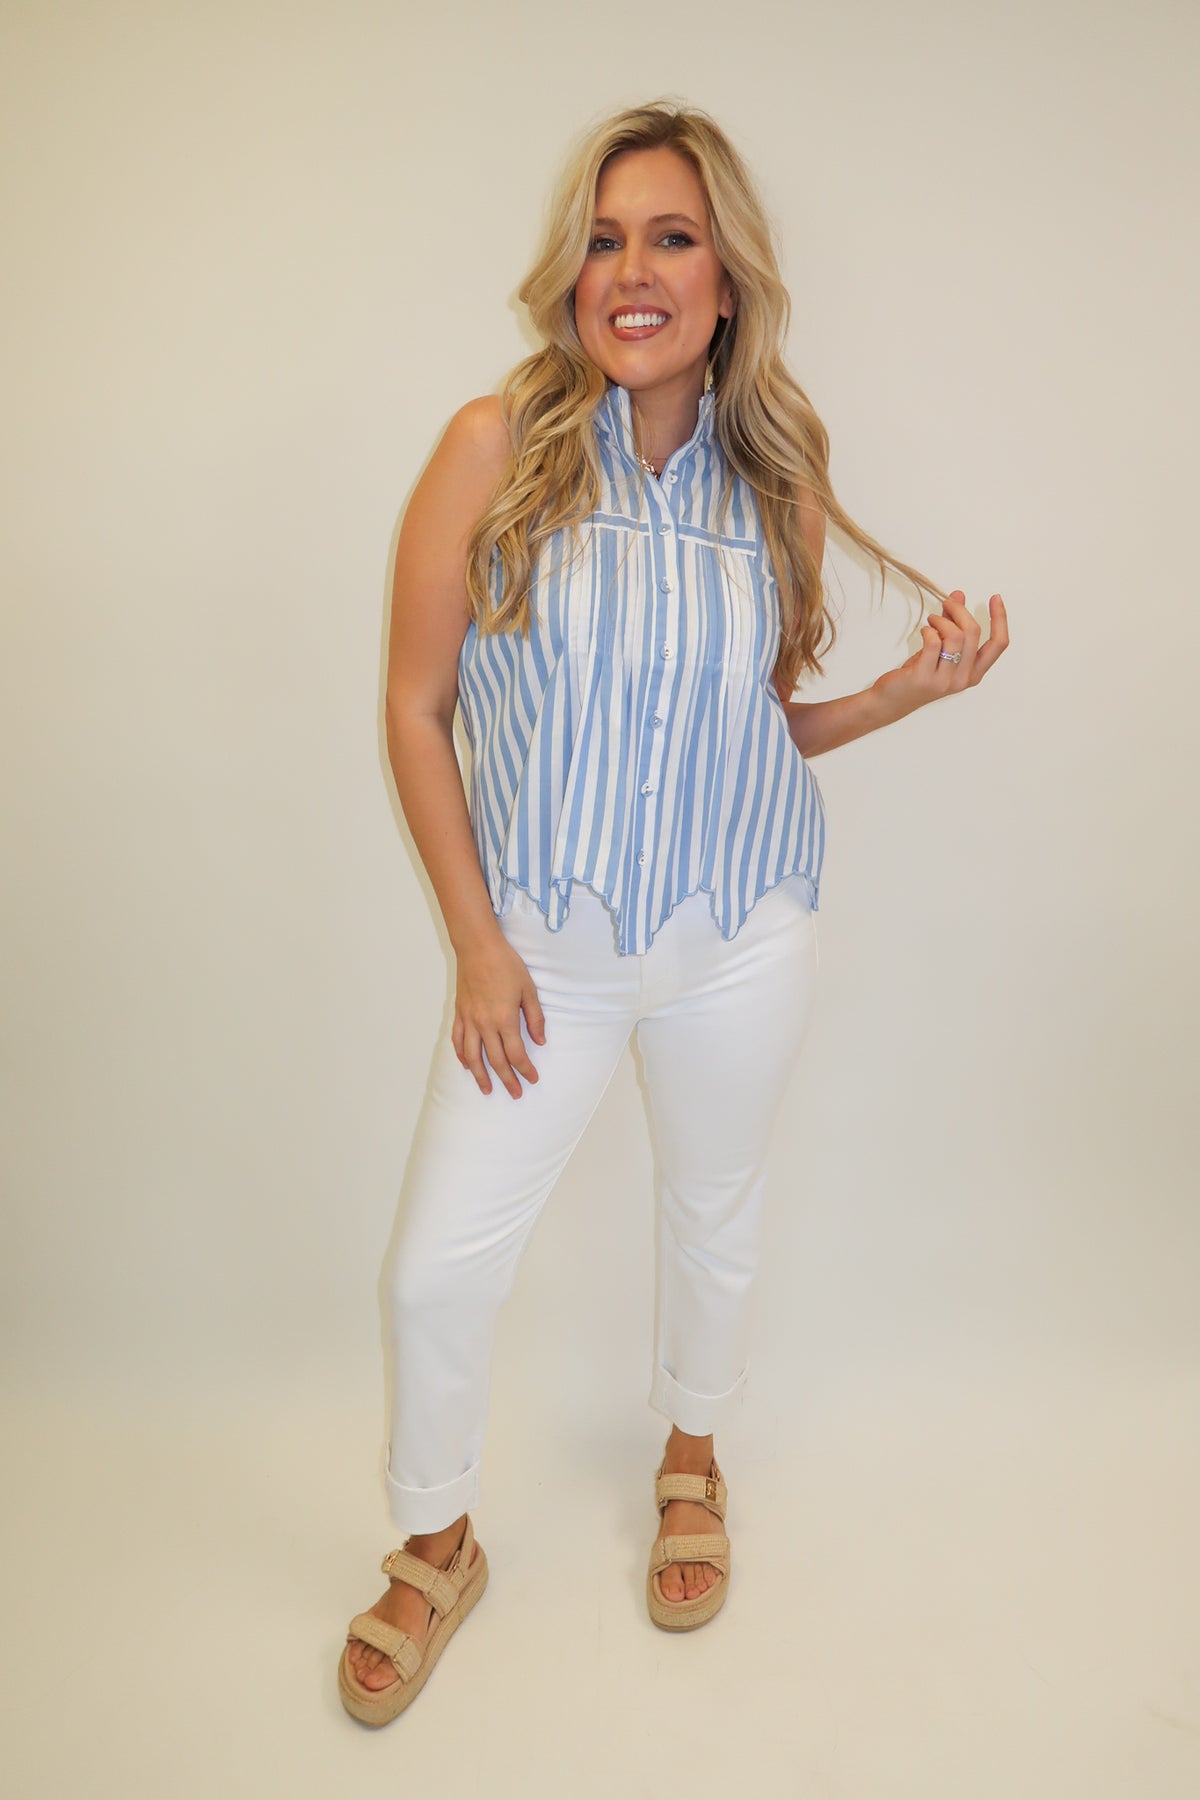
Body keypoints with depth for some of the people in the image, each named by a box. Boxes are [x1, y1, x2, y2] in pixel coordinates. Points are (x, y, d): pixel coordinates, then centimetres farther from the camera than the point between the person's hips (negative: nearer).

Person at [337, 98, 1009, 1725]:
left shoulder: (776, 478, -2)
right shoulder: (495, 447, -10)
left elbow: (773, 725, 8)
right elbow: (416, 710, -6)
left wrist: (910, 689, -11)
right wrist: (478, 947, -8)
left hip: (740, 942, 2)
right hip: (543, 945, -1)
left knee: (715, 1214, 19)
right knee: (440, 1264, 4)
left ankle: (692, 1454, 51)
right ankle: (436, 1544, 34)